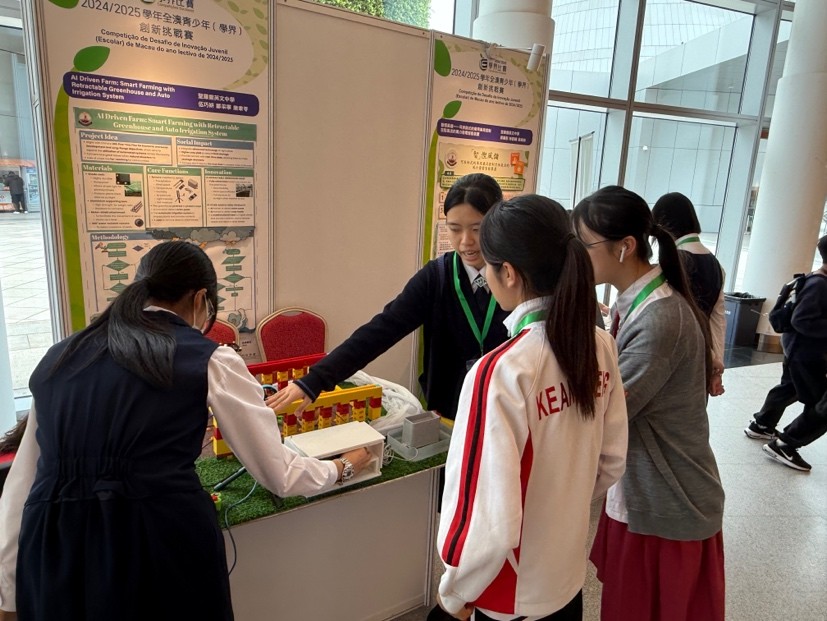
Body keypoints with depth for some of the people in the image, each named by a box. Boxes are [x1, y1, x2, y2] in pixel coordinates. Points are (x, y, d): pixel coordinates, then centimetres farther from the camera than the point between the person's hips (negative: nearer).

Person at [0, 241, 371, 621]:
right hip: (162, 543, -3)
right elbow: (279, 475, 3)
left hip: (54, 558, 4)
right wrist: (343, 467, 22)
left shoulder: (58, 358, 11)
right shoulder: (209, 361, -2)